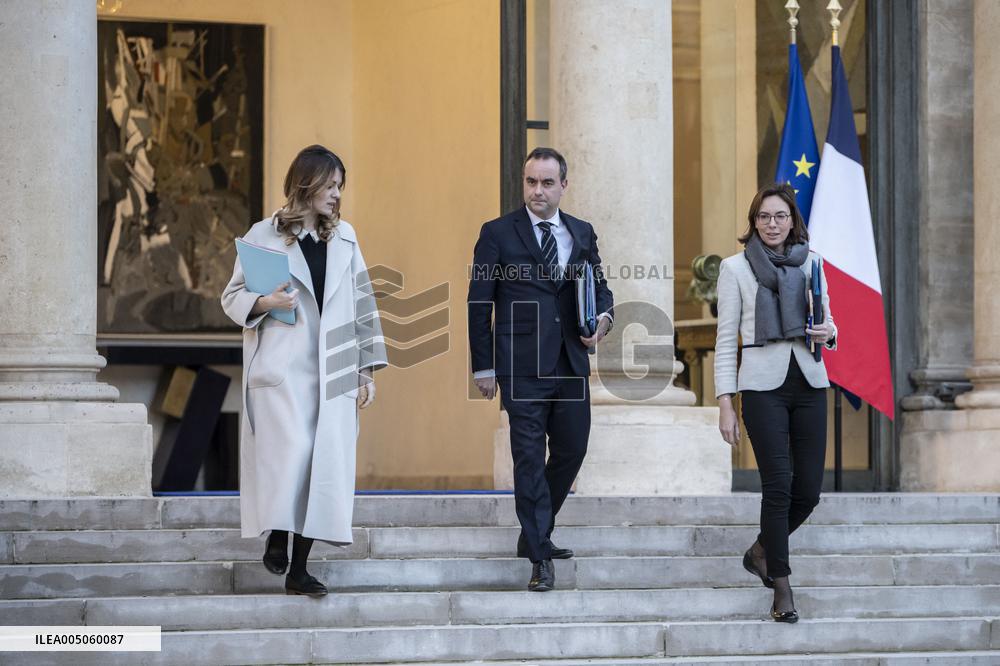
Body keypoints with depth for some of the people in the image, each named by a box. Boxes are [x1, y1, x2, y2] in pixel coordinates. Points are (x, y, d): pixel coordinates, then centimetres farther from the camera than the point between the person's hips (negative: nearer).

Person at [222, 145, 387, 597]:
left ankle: (299, 569, 3)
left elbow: (361, 304, 14)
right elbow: (232, 297, 6)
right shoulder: (264, 235, 2)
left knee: (325, 465, -2)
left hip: (333, 372, 4)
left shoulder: (343, 237, 13)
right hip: (282, 368, -4)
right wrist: (265, 303, -16)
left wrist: (366, 369, 10)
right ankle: (276, 538, 8)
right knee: (291, 453, -17)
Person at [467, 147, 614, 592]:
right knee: (529, 458, -4)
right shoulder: (498, 234, -1)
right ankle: (540, 559, -2)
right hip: (522, 366, -4)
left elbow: (599, 285, 19)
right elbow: (479, 304, 0)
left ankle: (535, 535, 27)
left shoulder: (582, 234, 11)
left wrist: (604, 316, -6)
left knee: (571, 451, 9)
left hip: (571, 363, 4)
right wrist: (483, 367, -3)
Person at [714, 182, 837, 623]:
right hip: (763, 385, -4)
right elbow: (726, 338, 1)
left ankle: (761, 552, 29)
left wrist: (828, 334, -7)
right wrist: (725, 402, -5)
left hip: (809, 383, 4)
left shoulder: (811, 263, 11)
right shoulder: (736, 267, 1)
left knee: (808, 489, 2)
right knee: (778, 485, -10)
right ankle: (782, 590, -1)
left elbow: (828, 322, 19)